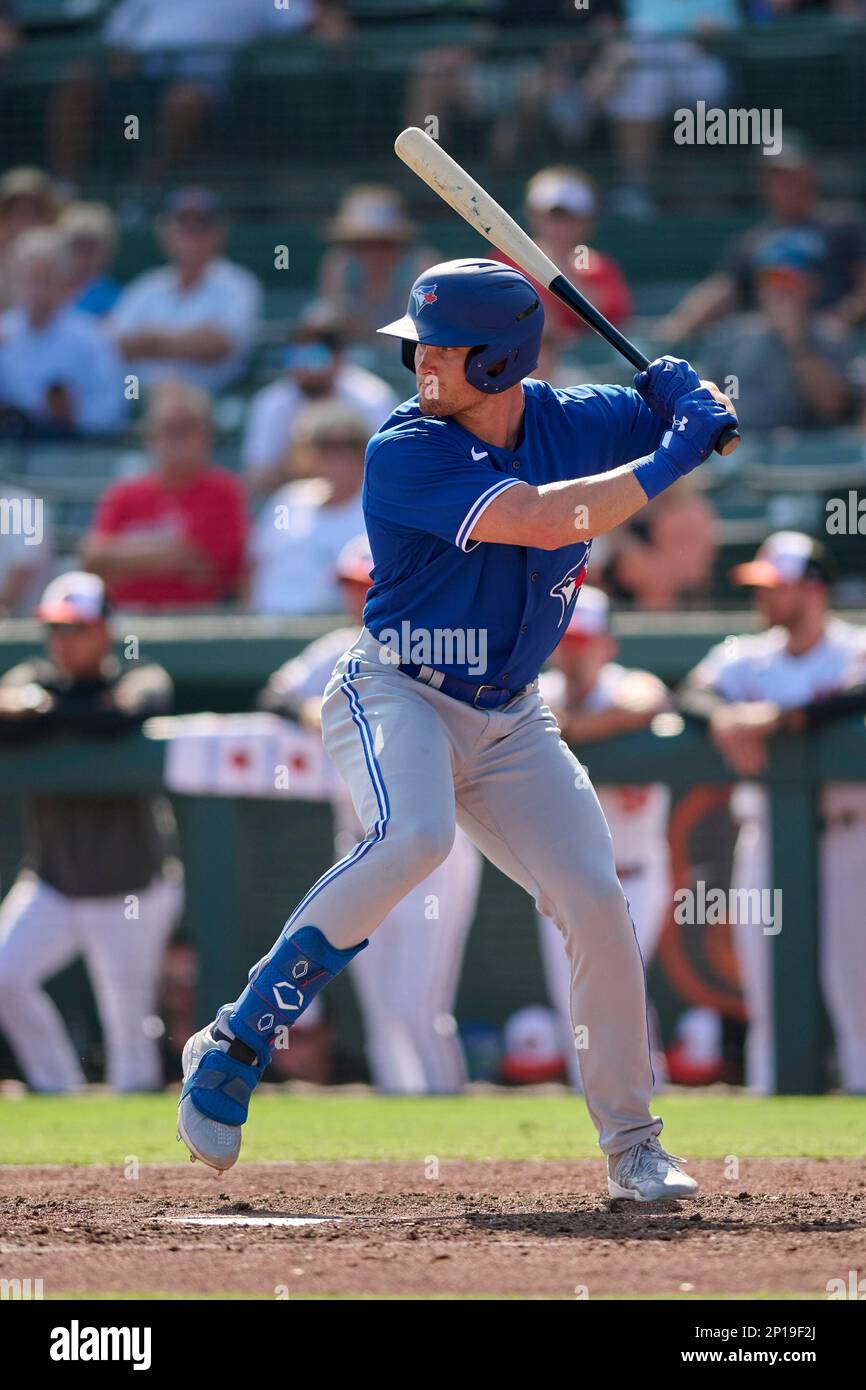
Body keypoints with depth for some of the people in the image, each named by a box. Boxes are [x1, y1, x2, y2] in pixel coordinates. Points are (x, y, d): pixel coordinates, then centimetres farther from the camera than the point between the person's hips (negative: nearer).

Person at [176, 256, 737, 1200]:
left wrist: (691, 399, -9)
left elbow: (701, 416, 16)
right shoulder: (408, 451, -19)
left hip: (509, 721, 6)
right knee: (413, 837, -35)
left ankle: (632, 1147, 9)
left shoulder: (573, 421, -1)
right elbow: (538, 519, -31)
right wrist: (668, 461, -23)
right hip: (395, 696, -6)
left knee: (596, 903, -5)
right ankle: (237, 1043, -24)